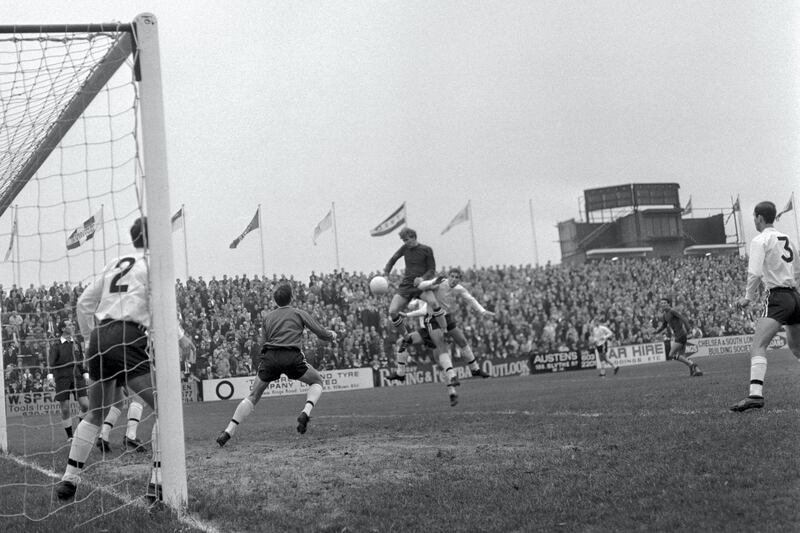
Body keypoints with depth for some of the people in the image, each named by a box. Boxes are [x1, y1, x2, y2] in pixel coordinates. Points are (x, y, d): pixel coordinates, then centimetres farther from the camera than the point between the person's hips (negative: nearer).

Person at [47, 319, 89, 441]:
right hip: (62, 379, -4)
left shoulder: (77, 344, 14)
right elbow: (51, 362, -10)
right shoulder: (56, 346, 0)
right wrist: (50, 375, -26)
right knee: (65, 409, -2)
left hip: (77, 377, 4)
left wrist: (85, 374, 8)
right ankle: (69, 436, 11)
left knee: (85, 405, -9)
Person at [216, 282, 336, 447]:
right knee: (317, 381, 20)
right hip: (292, 357, -3)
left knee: (253, 397, 12)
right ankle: (306, 412, -7)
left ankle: (229, 431, 0)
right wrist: (332, 335, 34)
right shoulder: (299, 313, 15)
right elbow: (321, 333, 13)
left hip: (270, 357, 3)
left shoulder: (268, 317, 23)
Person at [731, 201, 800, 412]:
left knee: (757, 346, -19)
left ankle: (756, 394, -35)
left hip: (778, 298, -8)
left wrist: (749, 297, -4)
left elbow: (754, 273, -15)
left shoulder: (760, 240, -6)